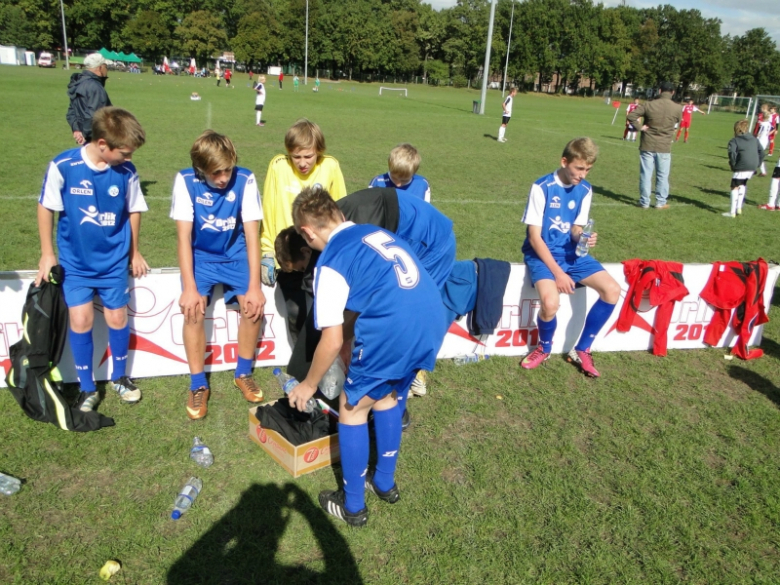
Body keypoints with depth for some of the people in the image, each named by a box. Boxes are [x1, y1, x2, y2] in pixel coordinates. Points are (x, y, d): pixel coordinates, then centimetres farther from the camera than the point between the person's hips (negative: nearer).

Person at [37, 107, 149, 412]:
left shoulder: (127, 172, -12)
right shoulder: (63, 166, -17)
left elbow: (134, 211, 4)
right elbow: (46, 207, -5)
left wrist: (134, 251, 12)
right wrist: (47, 253, 0)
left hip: (114, 261, 1)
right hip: (75, 262, -1)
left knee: (117, 319, 7)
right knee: (81, 321, -2)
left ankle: (119, 377, 31)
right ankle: (87, 388, 17)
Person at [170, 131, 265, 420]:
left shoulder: (245, 179, -18)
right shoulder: (185, 180, -17)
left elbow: (251, 235, -16)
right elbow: (184, 236, -17)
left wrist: (254, 286, -22)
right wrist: (189, 287, -25)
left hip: (235, 255, 1)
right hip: (201, 256, -1)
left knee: (253, 305, -18)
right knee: (193, 309, -22)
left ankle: (243, 373, 6)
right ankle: (198, 385, -3)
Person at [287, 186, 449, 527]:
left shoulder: (331, 262, -1)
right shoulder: (376, 233, 21)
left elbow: (332, 342, -1)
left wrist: (309, 385, 15)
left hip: (394, 334, -8)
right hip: (434, 325, 8)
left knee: (352, 409, 15)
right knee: (386, 397, 29)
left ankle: (353, 506, 28)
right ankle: (385, 483, 43)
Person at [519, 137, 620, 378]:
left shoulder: (585, 190, 2)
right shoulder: (542, 187, -15)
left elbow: (575, 230, 10)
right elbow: (535, 237, -16)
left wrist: (584, 238, -16)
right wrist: (558, 272, -22)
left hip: (571, 253, 6)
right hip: (541, 254, -6)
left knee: (612, 290, -13)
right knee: (551, 301, -32)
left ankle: (581, 350, 4)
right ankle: (544, 348, 2)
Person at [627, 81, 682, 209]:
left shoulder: (649, 104, -8)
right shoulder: (677, 108, -5)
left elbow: (631, 116, -13)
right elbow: (676, 123, 12)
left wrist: (640, 127, -5)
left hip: (647, 146, 0)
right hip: (664, 147, 0)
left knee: (645, 174, 6)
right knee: (662, 175, 10)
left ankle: (644, 202, 9)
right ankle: (661, 202, 14)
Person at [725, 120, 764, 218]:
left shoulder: (734, 141, -1)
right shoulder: (754, 139, 19)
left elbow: (732, 154, -16)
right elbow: (761, 152, 17)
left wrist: (733, 165, -4)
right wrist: (757, 164, 19)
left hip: (741, 167, -7)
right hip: (752, 168, 7)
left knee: (735, 187, 0)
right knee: (742, 185, 25)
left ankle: (732, 212, -3)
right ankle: (739, 208, 22)